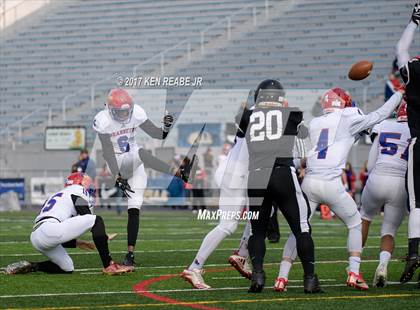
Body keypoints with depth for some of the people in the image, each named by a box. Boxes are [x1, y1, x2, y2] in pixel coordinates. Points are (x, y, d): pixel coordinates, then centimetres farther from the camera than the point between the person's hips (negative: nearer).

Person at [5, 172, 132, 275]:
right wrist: (103, 238, 17)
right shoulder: (77, 190, 11)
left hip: (36, 239, 9)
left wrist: (77, 243, 32)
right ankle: (108, 266, -11)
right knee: (97, 220, -5)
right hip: (50, 230, -9)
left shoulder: (57, 196, 34)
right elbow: (87, 217, 3)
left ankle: (30, 266, 12)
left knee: (67, 268, 23)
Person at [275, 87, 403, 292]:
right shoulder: (347, 119, 4)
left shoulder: (314, 124, 17)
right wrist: (400, 94, 26)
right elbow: (380, 115, 13)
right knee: (355, 224, 16)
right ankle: (353, 274, 8)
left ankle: (282, 277, 3)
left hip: (309, 183, 4)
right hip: (331, 185, -4)